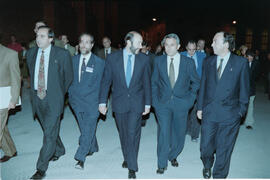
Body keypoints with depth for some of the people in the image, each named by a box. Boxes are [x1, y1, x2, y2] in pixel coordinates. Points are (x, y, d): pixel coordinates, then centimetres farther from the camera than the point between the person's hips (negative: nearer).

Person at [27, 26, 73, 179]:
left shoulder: (62, 54, -8)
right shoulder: (31, 53, 6)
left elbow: (69, 77, 0)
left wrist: (60, 93, 5)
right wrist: (35, 91, 14)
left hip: (53, 98, -5)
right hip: (37, 97, 6)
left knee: (49, 132, -5)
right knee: (49, 128, 20)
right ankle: (59, 150, 44)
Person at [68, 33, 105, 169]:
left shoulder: (99, 62, -4)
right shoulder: (73, 60, 8)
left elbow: (101, 83, -1)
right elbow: (70, 79, 15)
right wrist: (71, 94, 7)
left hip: (92, 101, -4)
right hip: (77, 100, 4)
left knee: (88, 129, -5)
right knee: (85, 128, 14)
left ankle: (80, 158, 4)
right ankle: (92, 148, 36)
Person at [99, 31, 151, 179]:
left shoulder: (144, 59, -1)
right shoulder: (112, 58, -2)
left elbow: (147, 82, 4)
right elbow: (106, 81, 1)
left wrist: (147, 103, 4)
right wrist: (102, 101, -1)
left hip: (136, 103, -1)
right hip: (119, 103, 1)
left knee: (133, 134, -3)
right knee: (123, 134, 15)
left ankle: (132, 167, 12)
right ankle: (127, 158, 37)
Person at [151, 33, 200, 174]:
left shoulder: (188, 62, -2)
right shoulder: (158, 61, 1)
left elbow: (196, 82, 9)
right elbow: (154, 83, 7)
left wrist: (190, 98, 0)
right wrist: (155, 101, 1)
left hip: (181, 104, 1)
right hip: (163, 103, 0)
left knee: (179, 133, 12)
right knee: (164, 133, -3)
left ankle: (173, 156, 38)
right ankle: (162, 164, 15)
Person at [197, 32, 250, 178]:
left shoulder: (241, 63, -2)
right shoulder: (208, 62, 7)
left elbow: (244, 89, 1)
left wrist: (241, 111, -2)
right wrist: (200, 107, 7)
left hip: (229, 114, -2)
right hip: (209, 112, 3)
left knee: (224, 149, 9)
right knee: (205, 146, 9)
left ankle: (219, 175, 32)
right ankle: (207, 166, 41)